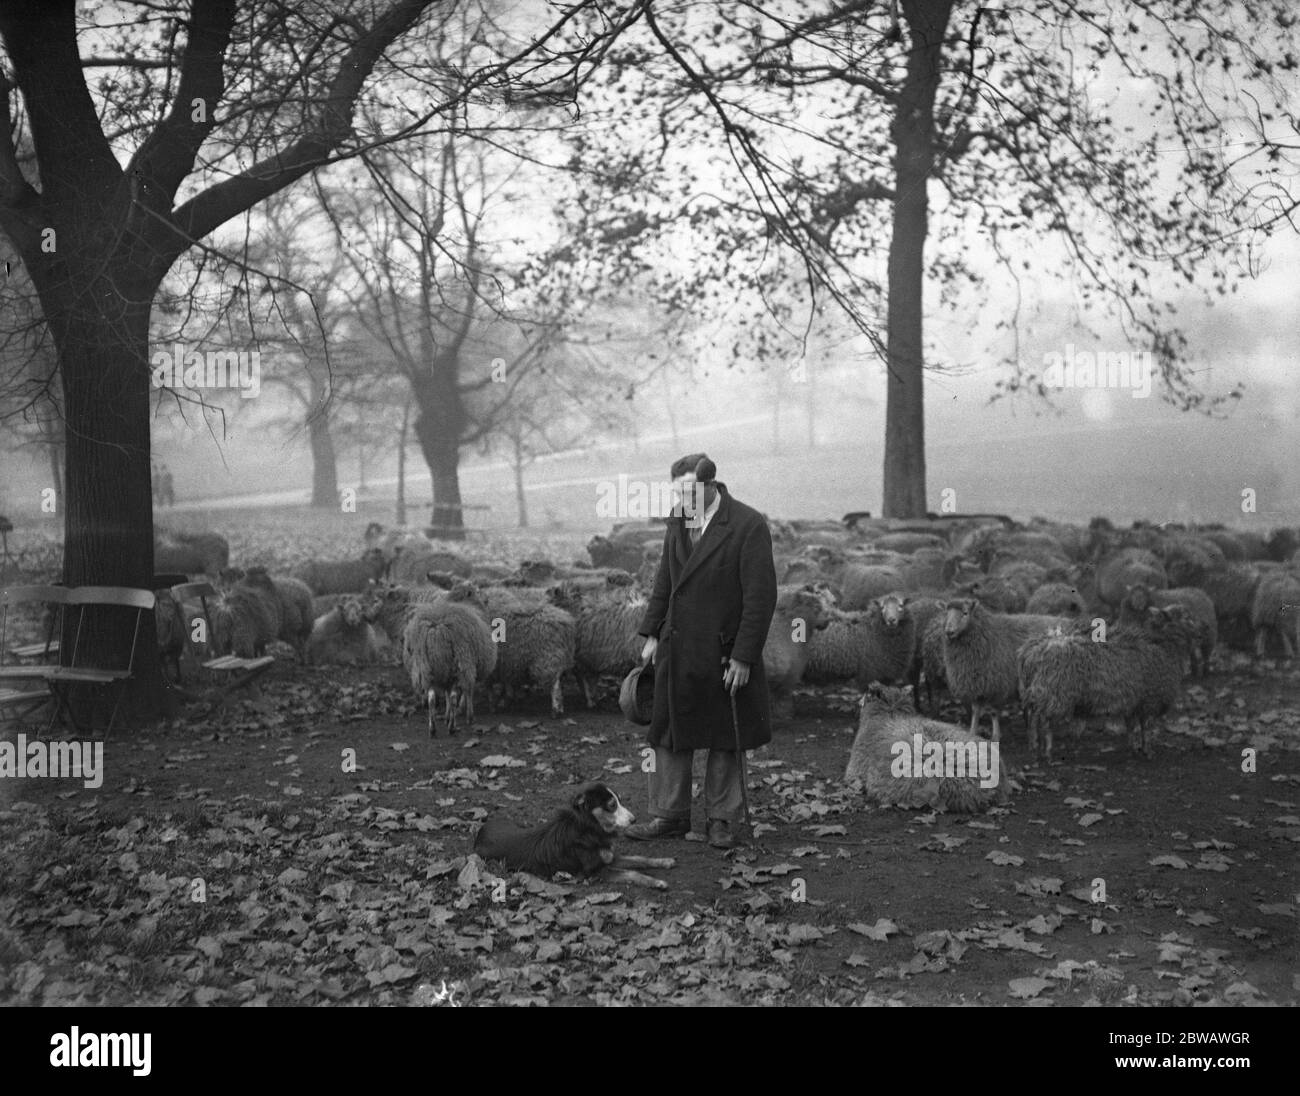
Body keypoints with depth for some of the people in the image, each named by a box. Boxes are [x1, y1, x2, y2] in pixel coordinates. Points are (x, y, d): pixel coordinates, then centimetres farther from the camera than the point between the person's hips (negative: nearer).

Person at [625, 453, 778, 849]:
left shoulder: (748, 526, -14)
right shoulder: (678, 520, 6)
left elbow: (761, 596, -15)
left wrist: (743, 656, -16)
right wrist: (652, 634, 9)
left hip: (723, 654, -5)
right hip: (676, 649, 6)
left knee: (725, 740, 9)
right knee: (670, 733, 10)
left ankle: (722, 819, 22)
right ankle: (669, 815, 21)